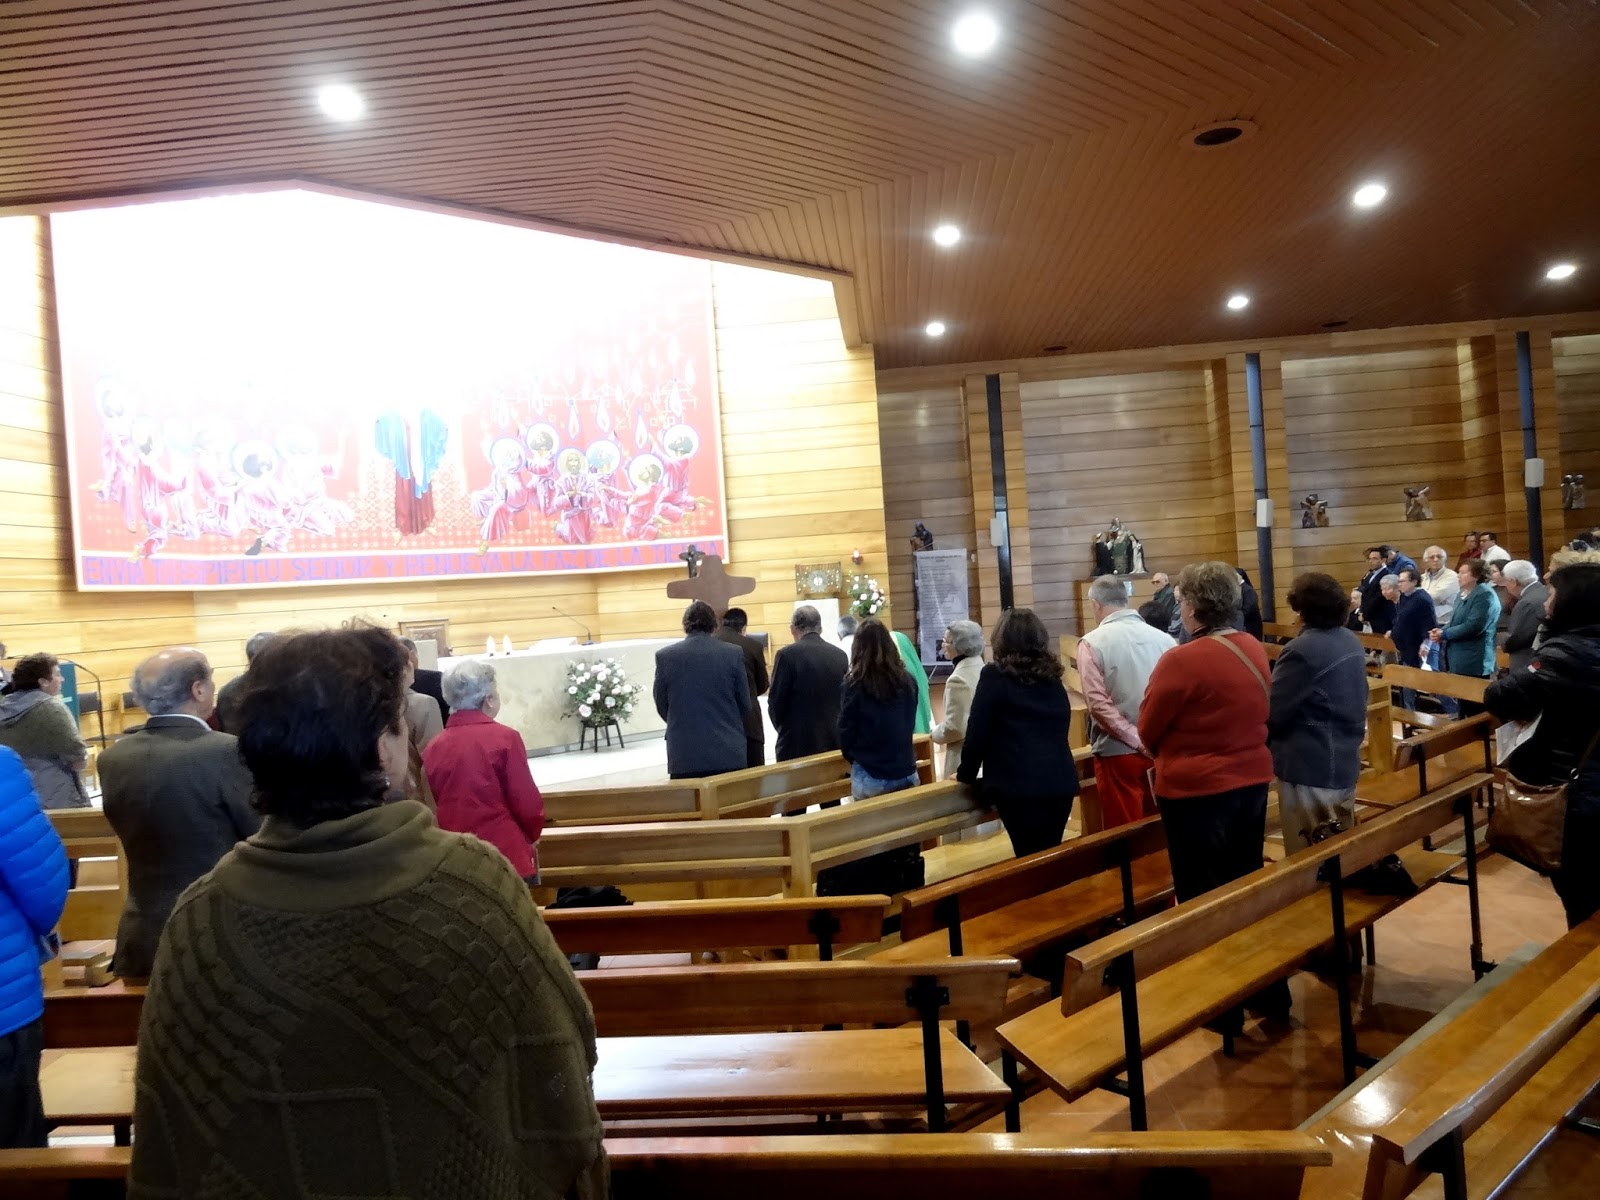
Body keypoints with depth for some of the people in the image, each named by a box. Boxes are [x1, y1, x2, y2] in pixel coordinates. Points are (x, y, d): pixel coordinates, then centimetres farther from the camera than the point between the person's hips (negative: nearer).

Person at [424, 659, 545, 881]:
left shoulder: (433, 747, 1)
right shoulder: (505, 737, -12)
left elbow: (433, 803, 9)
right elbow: (527, 802, -9)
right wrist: (532, 835, 10)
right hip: (508, 856, -4)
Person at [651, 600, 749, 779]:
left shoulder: (665, 656, -3)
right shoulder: (733, 654, -2)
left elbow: (661, 706, 6)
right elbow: (745, 704, 5)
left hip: (684, 754, 0)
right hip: (728, 752, 0)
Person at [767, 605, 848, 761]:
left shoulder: (787, 655, -10)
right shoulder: (840, 655, 4)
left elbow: (775, 701, -6)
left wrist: (782, 728, 11)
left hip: (798, 742, -5)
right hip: (833, 740, 5)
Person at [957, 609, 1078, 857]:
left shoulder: (994, 675, -4)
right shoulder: (1051, 676, 14)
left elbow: (977, 732, -4)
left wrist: (965, 773, 10)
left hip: (1019, 785, -6)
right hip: (1061, 781, 6)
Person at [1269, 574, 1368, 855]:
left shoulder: (1303, 650, -22)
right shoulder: (1353, 643, 7)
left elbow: (1271, 711, -19)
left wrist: (1263, 740, 0)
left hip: (1309, 768, -9)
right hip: (1345, 761, 9)